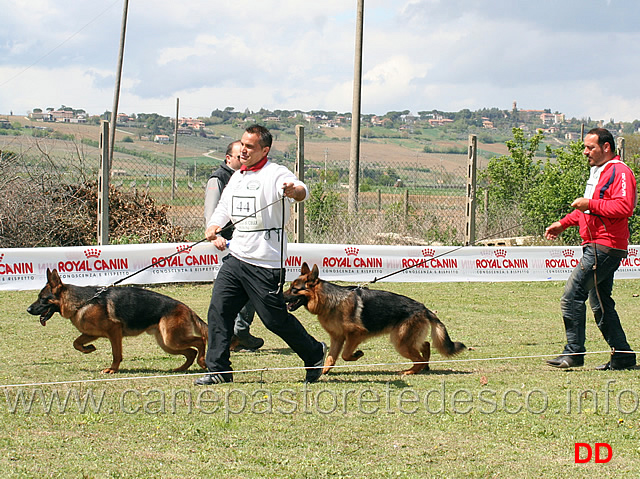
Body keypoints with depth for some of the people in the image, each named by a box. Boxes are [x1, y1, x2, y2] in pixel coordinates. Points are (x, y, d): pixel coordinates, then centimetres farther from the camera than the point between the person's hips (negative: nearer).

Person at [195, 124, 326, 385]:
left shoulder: (275, 174, -9)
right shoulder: (237, 177, 17)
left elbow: (301, 190, -28)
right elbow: (223, 208, 27)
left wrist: (294, 191, -53)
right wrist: (214, 226, 5)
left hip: (266, 262, -7)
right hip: (236, 257, 7)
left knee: (275, 319, -1)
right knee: (218, 310, -2)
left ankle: (315, 354, 20)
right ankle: (218, 369, 5)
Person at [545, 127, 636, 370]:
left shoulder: (620, 172, -11)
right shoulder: (598, 172, 22)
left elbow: (624, 207, -24)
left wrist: (590, 203, -23)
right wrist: (563, 223, 24)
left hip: (605, 247, -11)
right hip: (595, 246, 11)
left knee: (572, 294, -13)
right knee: (600, 304, 11)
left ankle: (573, 352, -10)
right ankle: (623, 355, 14)